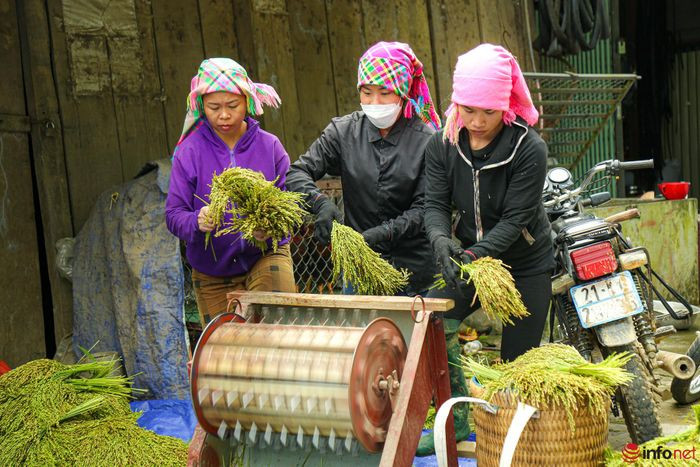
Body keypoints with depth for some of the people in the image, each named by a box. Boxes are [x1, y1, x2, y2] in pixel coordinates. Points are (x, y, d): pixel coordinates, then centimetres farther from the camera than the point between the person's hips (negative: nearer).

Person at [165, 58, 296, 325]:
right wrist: (197, 222, -30)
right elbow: (173, 214, -8)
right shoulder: (190, 152, -6)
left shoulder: (269, 146, -3)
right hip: (212, 275, 0)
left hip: (265, 256, 0)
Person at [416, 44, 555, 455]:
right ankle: (456, 421, -3)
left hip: (526, 266, -3)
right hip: (470, 258, 3)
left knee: (517, 361, 1)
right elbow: (435, 202, -10)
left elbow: (514, 219, -22)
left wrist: (476, 253, -36)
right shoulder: (443, 144, -7)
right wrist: (441, 240, -32)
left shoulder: (529, 149, -20)